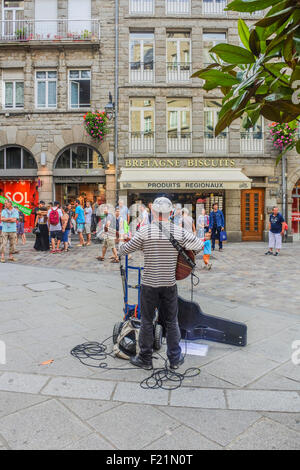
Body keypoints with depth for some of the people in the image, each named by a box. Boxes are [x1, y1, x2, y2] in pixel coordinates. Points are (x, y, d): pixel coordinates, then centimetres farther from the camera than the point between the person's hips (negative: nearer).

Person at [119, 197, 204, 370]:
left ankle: (145, 359, 24)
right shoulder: (179, 232, -6)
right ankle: (175, 359, 28)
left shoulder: (145, 231, -11)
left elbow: (125, 250, -5)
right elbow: (200, 245, 2)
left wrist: (122, 248, 18)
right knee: (172, 322, 15)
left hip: (149, 284, -1)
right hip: (170, 284, 2)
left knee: (147, 322, 12)